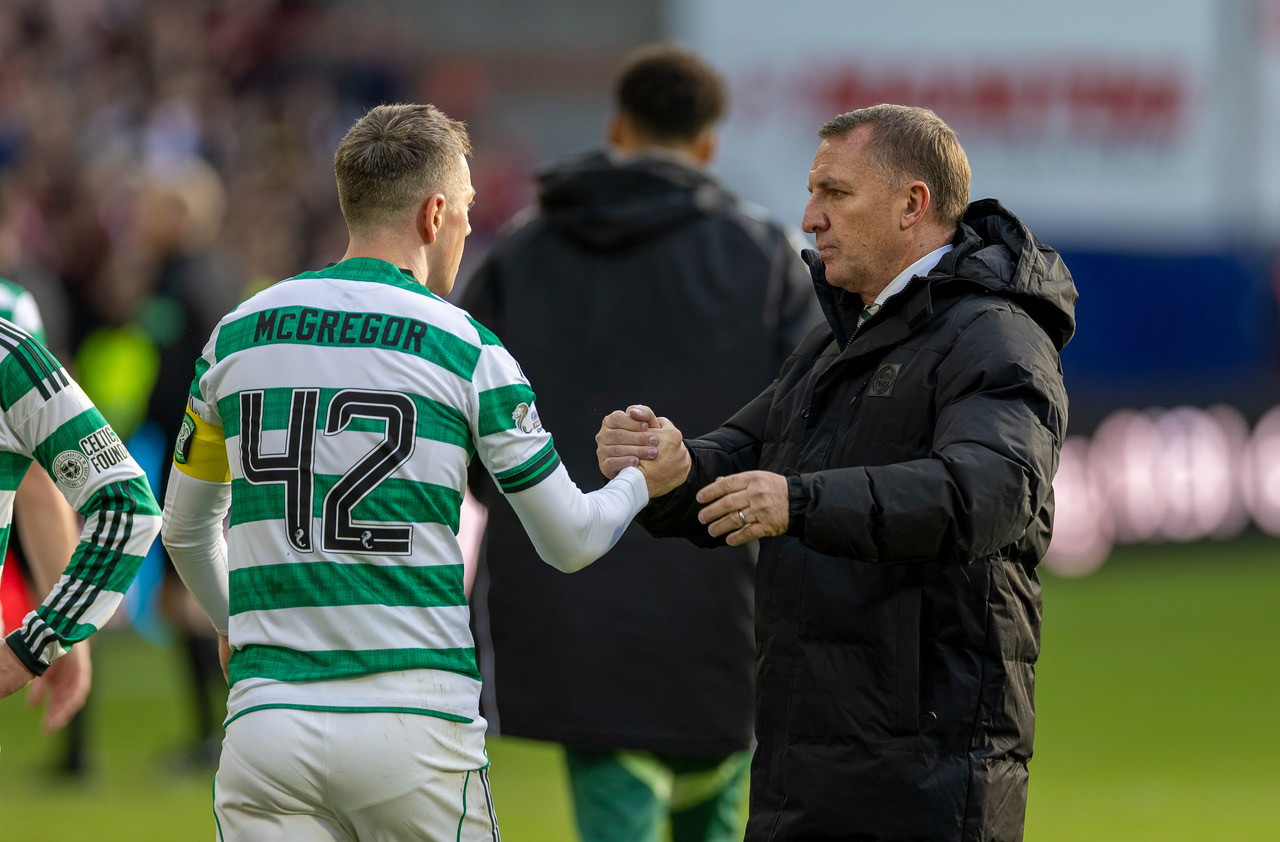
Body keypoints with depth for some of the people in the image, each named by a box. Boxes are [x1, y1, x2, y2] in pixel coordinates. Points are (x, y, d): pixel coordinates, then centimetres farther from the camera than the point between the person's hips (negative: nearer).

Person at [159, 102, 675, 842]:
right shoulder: (467, 351, -2)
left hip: (266, 719, 3)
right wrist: (644, 479, 27)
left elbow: (185, 528, 22)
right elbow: (569, 542, 5)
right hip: (415, 720, -3)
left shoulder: (238, 333, 9)